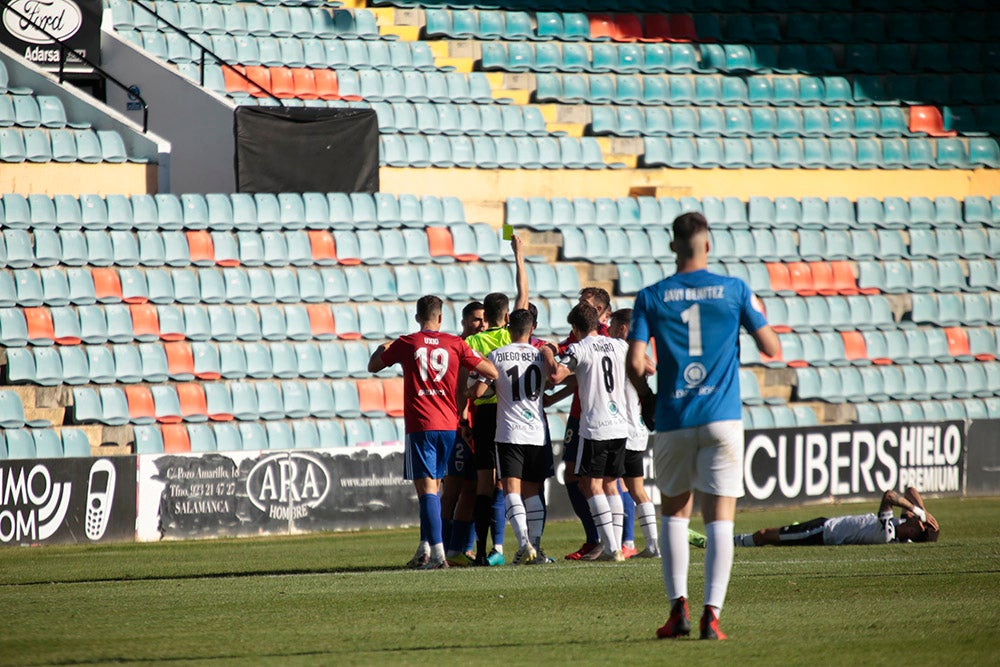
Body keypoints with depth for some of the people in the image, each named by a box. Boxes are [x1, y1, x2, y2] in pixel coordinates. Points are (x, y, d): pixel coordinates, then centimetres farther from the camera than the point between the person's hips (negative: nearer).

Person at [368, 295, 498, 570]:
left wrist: (381, 349, 37)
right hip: (449, 425, 3)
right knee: (434, 487, 17)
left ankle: (437, 553, -17)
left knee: (427, 488, -7)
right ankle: (425, 548, 19)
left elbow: (373, 366, 17)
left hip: (420, 426, -3)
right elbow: (491, 371, 2)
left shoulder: (405, 344, 0)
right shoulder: (454, 344, 3)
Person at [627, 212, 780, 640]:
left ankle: (678, 605, 4)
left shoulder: (651, 297, 1)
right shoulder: (734, 290, 0)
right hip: (721, 419, -1)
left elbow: (635, 362, -6)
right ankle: (711, 613, -11)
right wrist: (759, 316, 24)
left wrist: (646, 399, 13)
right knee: (720, 519, -1)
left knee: (674, 512, 16)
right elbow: (771, 348, 4)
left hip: (672, 421, 1)